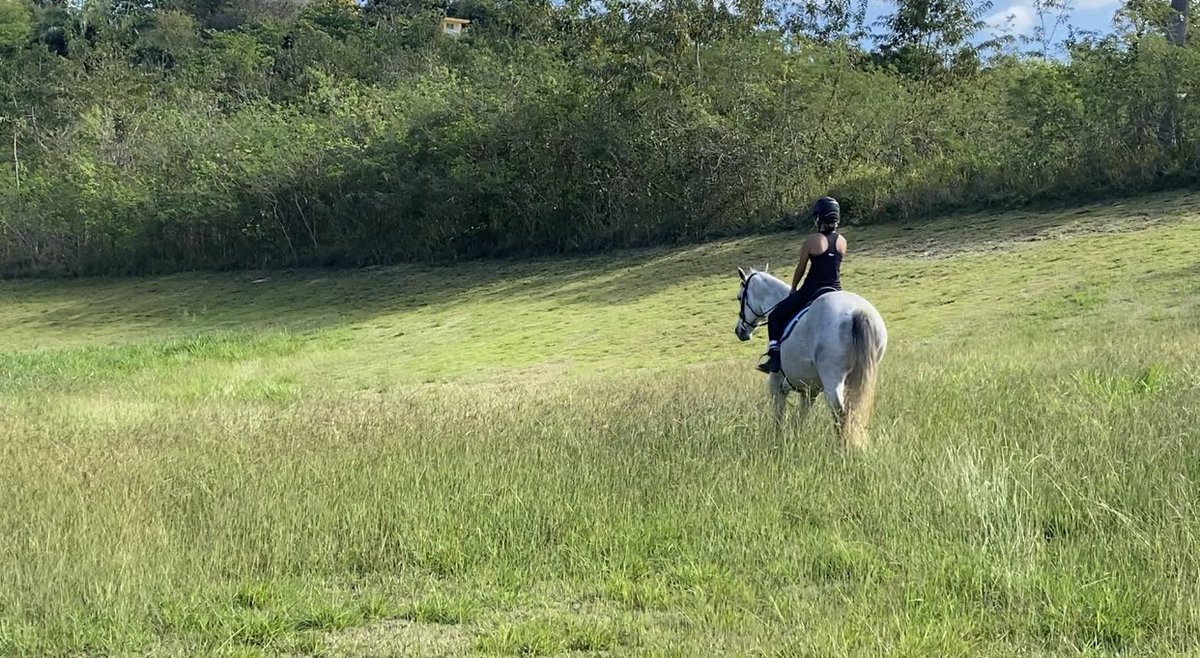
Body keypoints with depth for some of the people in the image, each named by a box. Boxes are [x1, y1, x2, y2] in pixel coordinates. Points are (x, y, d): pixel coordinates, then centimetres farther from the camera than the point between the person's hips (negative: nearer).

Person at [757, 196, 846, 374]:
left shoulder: (812, 241, -10)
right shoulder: (842, 241, 4)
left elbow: (801, 269, 0)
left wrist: (793, 289, 17)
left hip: (812, 291, -4)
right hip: (836, 291, 5)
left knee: (775, 316, 8)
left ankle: (774, 353, -7)